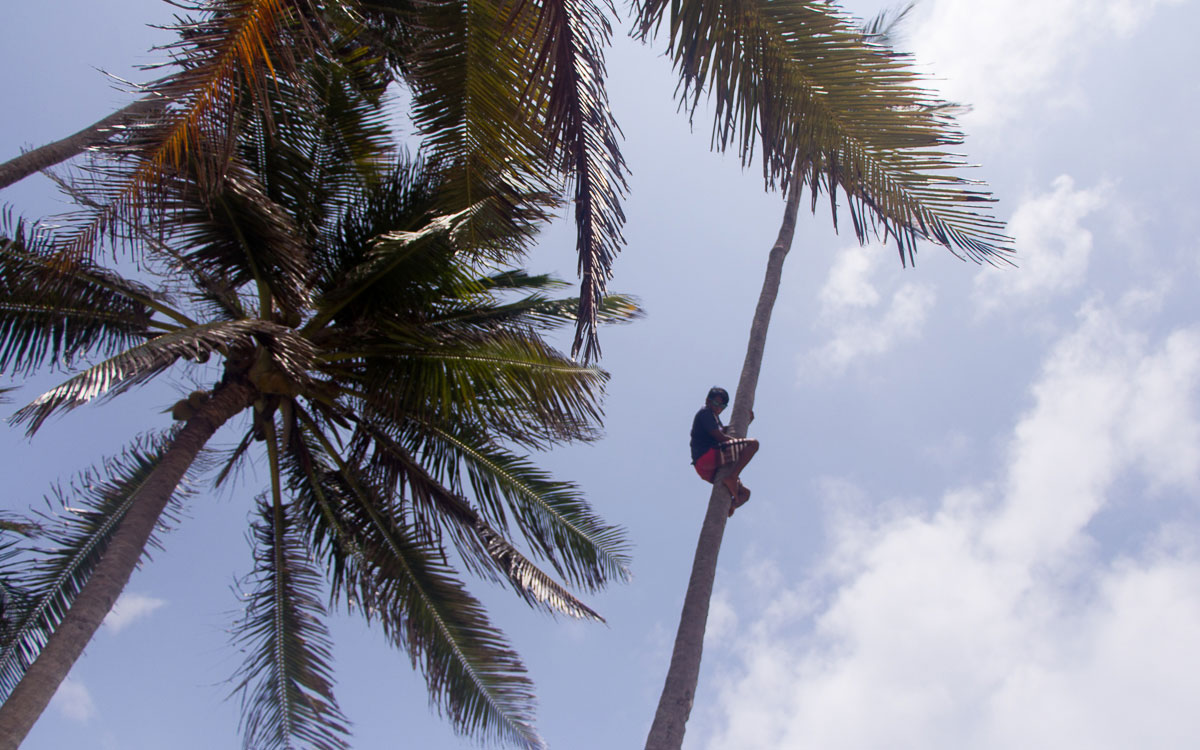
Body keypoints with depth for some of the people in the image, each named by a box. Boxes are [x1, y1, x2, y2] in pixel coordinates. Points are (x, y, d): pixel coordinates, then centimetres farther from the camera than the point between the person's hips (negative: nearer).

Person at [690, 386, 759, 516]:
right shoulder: (706, 413, 0)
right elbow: (720, 437, -10)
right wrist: (743, 442, 1)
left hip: (708, 470, 10)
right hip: (707, 456, -10)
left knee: (744, 493, 17)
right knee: (753, 443, -17)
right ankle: (732, 478, -29)